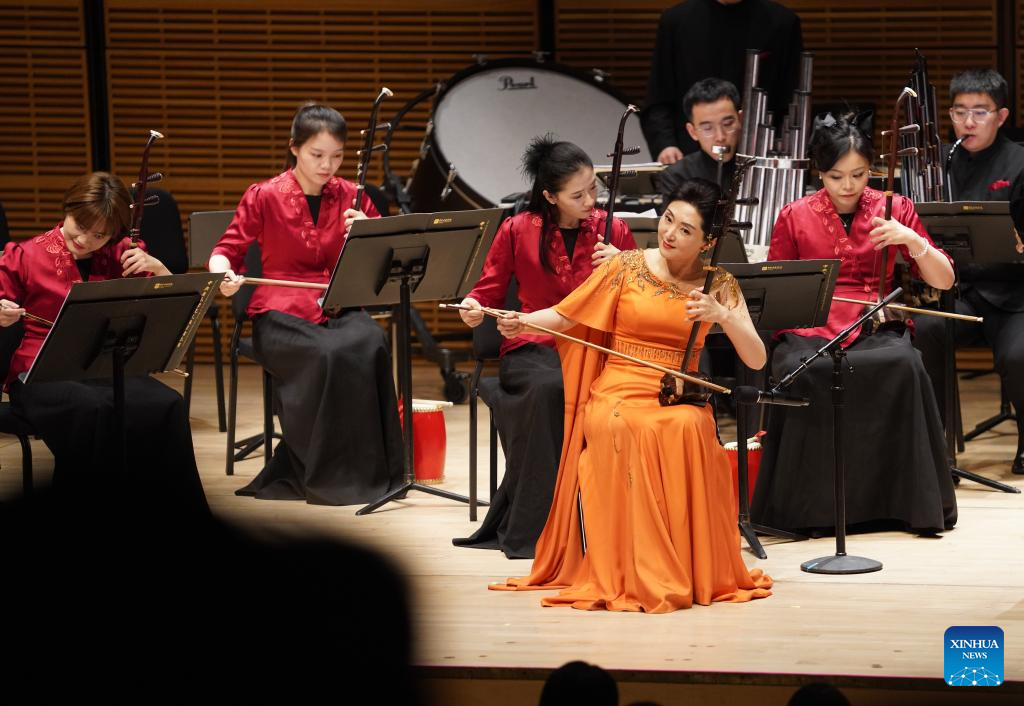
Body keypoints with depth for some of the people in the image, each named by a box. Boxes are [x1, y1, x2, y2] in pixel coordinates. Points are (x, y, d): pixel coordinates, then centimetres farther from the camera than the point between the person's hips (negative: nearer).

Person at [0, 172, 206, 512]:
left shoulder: (122, 256, 11)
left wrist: (157, 268, -4)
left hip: (109, 370, 3)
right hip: (42, 375, -3)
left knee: (165, 406, -29)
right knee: (92, 410, -39)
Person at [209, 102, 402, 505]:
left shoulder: (351, 199, 8)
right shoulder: (265, 198, 1)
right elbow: (227, 251, 5)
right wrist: (224, 276, -18)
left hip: (338, 310, 3)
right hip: (281, 314, -3)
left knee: (369, 346, -33)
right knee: (327, 355, -36)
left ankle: (367, 469, -22)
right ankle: (323, 476, -21)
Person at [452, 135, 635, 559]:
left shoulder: (612, 231, 6)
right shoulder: (517, 231, 2)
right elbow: (489, 292, 10)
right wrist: (474, 309, -13)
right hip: (534, 348, -1)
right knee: (547, 389, -38)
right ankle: (530, 528, -30)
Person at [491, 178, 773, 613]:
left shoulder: (718, 285, 6)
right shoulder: (627, 267, 3)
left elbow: (756, 360, -2)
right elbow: (564, 317, 4)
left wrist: (721, 315, -17)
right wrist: (523, 322, -16)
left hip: (679, 399, 1)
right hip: (618, 396, -1)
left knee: (688, 428, -35)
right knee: (626, 428, -36)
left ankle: (690, 572, -21)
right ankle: (629, 573, -25)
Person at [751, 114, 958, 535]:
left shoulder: (893, 210, 9)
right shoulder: (794, 218, 7)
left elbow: (943, 281, 6)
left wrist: (912, 241, -13)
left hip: (875, 329, 1)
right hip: (810, 332, 0)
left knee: (904, 365, -35)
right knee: (805, 374, -37)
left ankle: (915, 502, -24)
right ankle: (812, 507, -24)